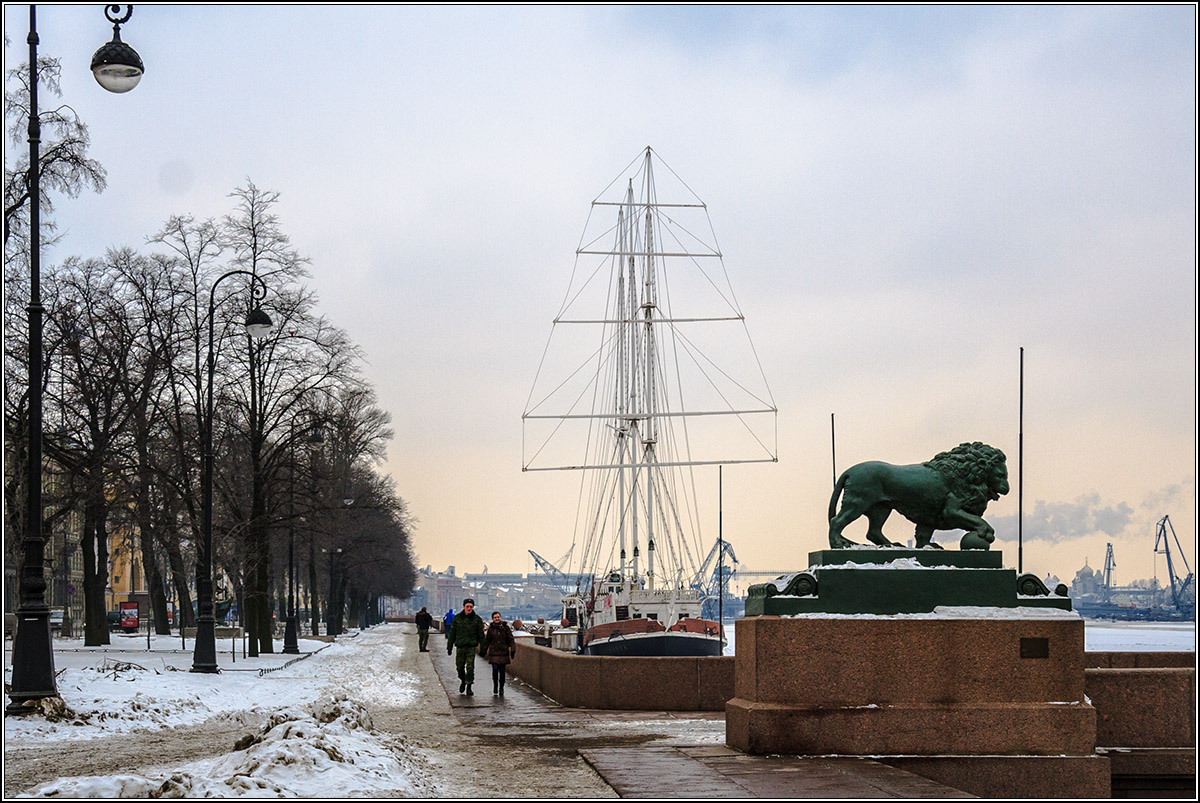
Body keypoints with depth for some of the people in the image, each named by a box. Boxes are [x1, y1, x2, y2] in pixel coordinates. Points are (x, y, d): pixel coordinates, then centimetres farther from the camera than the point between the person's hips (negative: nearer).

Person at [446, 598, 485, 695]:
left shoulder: (477, 619, 2)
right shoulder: (457, 618, 4)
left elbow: (481, 634, 6)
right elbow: (452, 633, 8)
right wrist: (449, 647, 7)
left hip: (471, 646, -2)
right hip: (460, 646, 2)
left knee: (470, 667, -6)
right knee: (459, 666, 6)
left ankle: (469, 687, 1)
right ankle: (462, 681, 34)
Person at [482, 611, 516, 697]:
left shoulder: (505, 627, 2)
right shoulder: (491, 628, 6)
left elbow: (511, 639, 3)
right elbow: (487, 641, 13)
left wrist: (513, 650, -2)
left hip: (503, 653, 0)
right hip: (494, 653, 0)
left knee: (502, 672, 3)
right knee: (495, 671, -8)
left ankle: (501, 689, 14)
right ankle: (495, 689, 7)